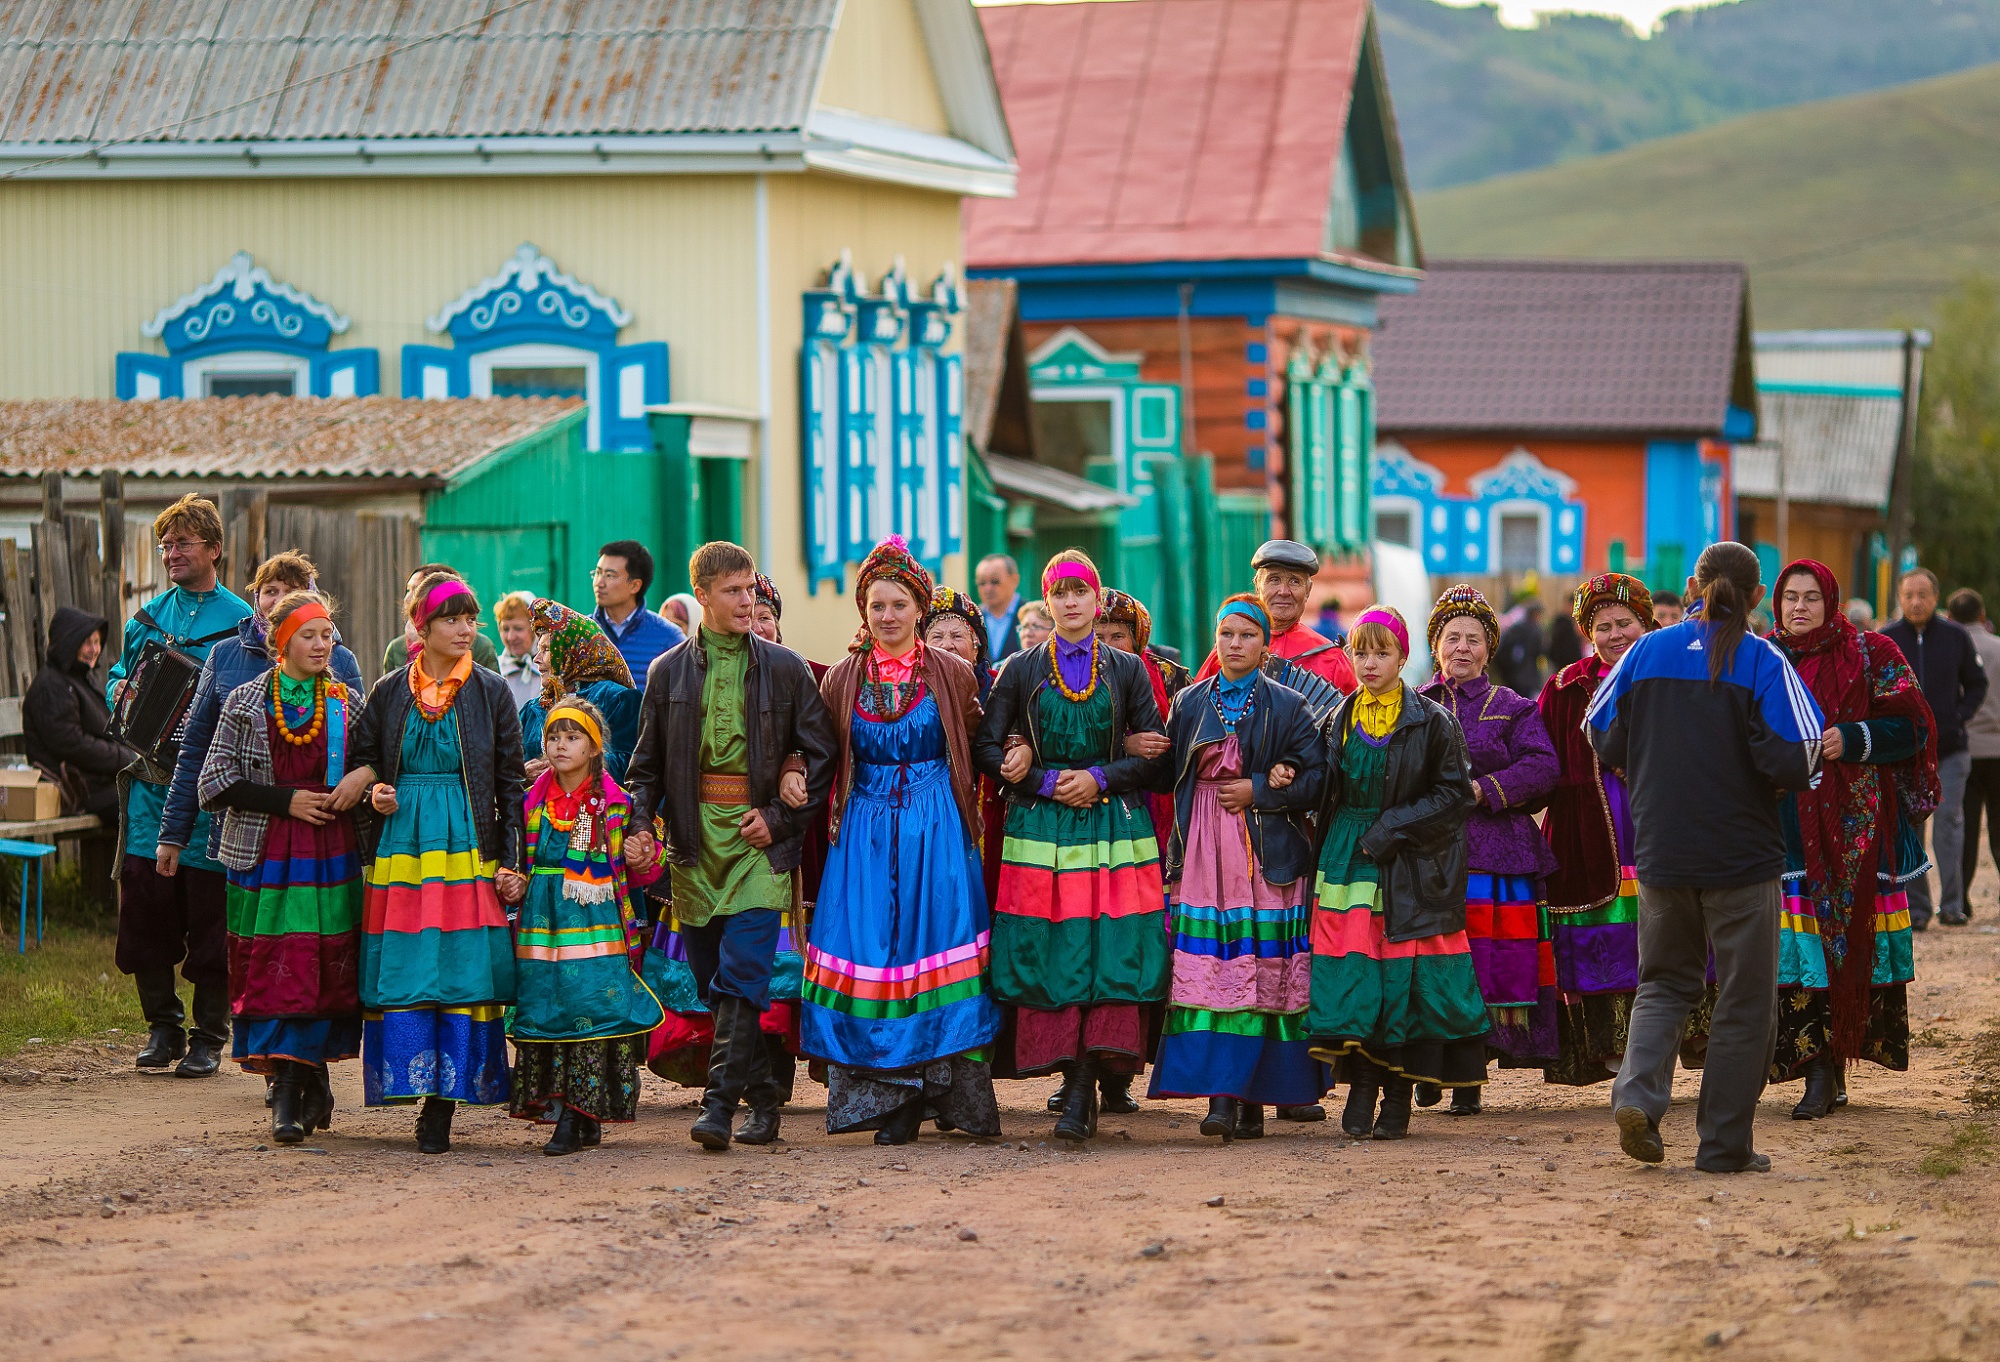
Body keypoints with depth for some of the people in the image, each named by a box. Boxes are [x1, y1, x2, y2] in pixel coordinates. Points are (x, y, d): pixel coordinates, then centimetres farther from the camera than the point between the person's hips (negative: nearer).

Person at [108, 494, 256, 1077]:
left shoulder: (240, 620, -1)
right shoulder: (147, 617, 13)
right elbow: (117, 676, 23)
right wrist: (120, 694, 2)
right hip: (150, 782, 4)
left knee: (210, 917, 0)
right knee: (144, 907, 1)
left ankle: (210, 1036, 10)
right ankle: (162, 1025, 15)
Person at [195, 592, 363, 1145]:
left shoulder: (349, 704, 11)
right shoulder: (245, 703, 5)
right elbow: (215, 781, 0)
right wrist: (285, 800, -9)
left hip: (333, 856, 2)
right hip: (266, 858, -2)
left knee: (328, 971, -3)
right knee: (274, 970, -8)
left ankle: (311, 1080, 10)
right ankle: (287, 1097, -5)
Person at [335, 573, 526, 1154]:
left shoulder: (491, 692, 5)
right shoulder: (390, 692, 8)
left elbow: (510, 782, 4)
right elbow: (361, 763, 17)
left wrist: (511, 863, -3)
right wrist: (376, 793, -7)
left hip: (468, 846, -1)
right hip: (402, 845, 1)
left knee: (462, 971, -6)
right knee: (402, 972, -5)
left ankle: (442, 1105, -5)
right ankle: (410, 1082, 1)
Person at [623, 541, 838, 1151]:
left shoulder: (785, 668, 5)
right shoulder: (668, 672, 9)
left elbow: (819, 755, 7)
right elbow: (647, 764, 13)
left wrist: (781, 818, -4)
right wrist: (640, 824, -3)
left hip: (759, 839, -3)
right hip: (695, 838, 3)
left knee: (740, 974, -14)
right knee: (712, 980, 5)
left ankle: (720, 1104, -18)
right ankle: (763, 1099, 16)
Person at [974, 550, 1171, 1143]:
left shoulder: (1127, 670, 10)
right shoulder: (1021, 670, 9)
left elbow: (1158, 756, 7)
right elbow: (987, 748, 6)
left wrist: (1099, 778, -8)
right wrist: (1047, 781, -6)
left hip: (1114, 827, -1)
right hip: (1040, 830, 1)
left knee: (1109, 955, -12)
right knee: (1048, 955, -7)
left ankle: (1081, 1092, -14)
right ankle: (1078, 1087, -1)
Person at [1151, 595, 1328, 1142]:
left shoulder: (1288, 707, 6)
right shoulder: (1189, 703, 14)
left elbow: (1317, 779, 1)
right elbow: (1168, 775, 12)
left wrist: (1260, 790, -9)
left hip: (1267, 857, -2)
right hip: (1202, 855, 2)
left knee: (1262, 974, -6)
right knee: (1206, 973, -9)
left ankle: (1251, 1101, -3)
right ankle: (1221, 1097, -11)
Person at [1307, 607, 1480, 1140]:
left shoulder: (1432, 722, -2)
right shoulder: (1340, 719, 11)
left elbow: (1454, 794, -5)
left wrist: (1391, 829, -12)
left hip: (1411, 870, -3)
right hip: (1349, 859, 3)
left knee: (1405, 975, -5)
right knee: (1350, 971, -5)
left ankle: (1398, 1094, 3)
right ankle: (1361, 1086, 1)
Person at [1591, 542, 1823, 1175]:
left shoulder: (1645, 653, 0)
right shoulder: (1762, 662, -10)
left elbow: (1603, 742, 6)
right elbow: (1794, 762, -17)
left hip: (1661, 854, 3)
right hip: (1743, 855, -3)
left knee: (1665, 982, 19)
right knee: (1743, 1001, 8)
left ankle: (1638, 1092, -5)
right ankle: (1725, 1143, 8)